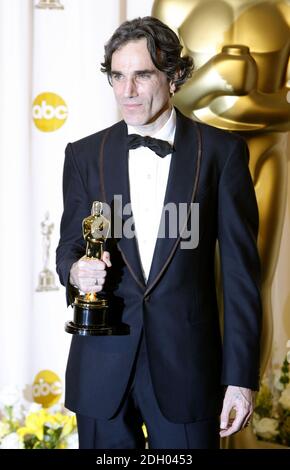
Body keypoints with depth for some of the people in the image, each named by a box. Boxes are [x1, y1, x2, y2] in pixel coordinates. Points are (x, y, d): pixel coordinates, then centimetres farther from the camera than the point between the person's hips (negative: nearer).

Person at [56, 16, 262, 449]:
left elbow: (240, 268, -3)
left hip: (186, 365, -2)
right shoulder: (85, 154, 5)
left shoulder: (221, 151, -2)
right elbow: (70, 244, 12)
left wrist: (241, 376, -6)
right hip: (103, 367, 2)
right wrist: (76, 269, -14)